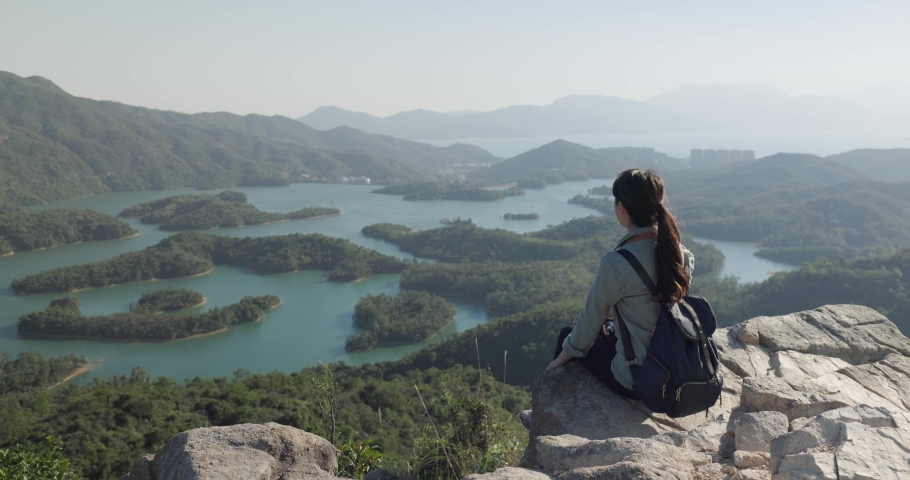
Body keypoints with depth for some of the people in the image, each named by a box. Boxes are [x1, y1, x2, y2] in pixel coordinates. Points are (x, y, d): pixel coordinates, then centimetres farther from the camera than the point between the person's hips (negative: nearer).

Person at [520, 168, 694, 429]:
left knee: (567, 335, 19)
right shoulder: (681, 253, -5)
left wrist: (562, 357, 7)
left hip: (636, 381, -6)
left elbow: (591, 319, -11)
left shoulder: (616, 263, -25)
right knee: (604, 331, 28)